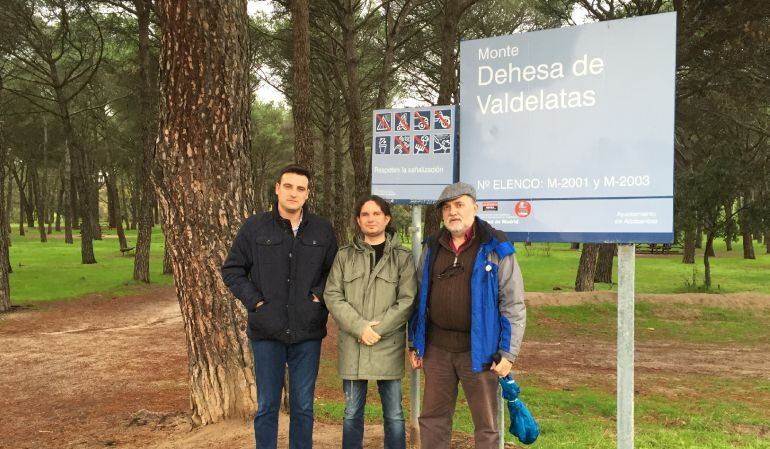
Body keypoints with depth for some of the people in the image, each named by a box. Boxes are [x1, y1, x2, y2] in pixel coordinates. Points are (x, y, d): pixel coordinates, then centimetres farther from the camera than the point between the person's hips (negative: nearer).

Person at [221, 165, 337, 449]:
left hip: (307, 332, 1)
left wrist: (319, 295, -5)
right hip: (267, 332, -1)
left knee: (303, 406, 11)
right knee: (267, 406, 9)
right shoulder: (255, 227, -2)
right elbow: (231, 269, 3)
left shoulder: (322, 230, 3)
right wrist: (254, 300, -6)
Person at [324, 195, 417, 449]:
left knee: (393, 414, 6)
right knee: (352, 413, 11)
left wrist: (377, 329, -13)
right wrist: (360, 327, -13)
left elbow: (408, 301, -5)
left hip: (388, 347, -1)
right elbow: (332, 296, 0)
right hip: (352, 347, 2)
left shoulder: (402, 257, 2)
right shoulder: (344, 256, 8)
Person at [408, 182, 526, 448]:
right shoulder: (432, 247, 8)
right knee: (433, 419, 12)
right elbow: (419, 298, 14)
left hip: (478, 349, -4)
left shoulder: (496, 249, -6)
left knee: (486, 425, 6)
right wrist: (414, 343, 12)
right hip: (437, 348, 4)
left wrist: (508, 353, -11)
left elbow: (514, 304, -7)